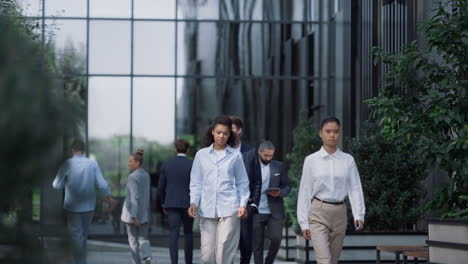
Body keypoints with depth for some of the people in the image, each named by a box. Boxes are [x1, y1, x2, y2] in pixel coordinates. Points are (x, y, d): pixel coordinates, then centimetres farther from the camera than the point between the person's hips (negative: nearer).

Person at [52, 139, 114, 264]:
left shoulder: (67, 164, -12)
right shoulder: (93, 164, -6)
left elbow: (57, 186, -7)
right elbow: (102, 184, -6)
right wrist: (109, 198, 9)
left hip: (73, 206, -3)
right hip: (89, 206, 3)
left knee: (76, 234, 3)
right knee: (84, 234, 18)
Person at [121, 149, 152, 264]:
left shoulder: (133, 177, -17)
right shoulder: (146, 175, 6)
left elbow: (134, 197, -22)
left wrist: (134, 216, -23)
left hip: (133, 212, -6)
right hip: (144, 213, 6)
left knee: (133, 240, 7)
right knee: (143, 238, 8)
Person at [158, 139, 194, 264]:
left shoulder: (166, 165, 3)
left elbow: (161, 187, 5)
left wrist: (164, 204, 17)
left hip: (172, 204, 1)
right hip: (188, 204, -1)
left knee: (174, 234, -4)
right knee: (188, 233, 14)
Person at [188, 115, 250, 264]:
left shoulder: (235, 156, 7)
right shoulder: (201, 155, 10)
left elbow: (242, 183, 10)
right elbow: (196, 183, 11)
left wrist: (242, 204, -3)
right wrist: (193, 202, -3)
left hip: (228, 209, -2)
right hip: (207, 210, 2)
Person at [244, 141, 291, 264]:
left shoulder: (279, 167, 5)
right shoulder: (251, 164, 1)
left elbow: (287, 186, 9)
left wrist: (280, 193, -10)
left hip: (275, 212, 1)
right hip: (256, 212, -1)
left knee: (276, 238, -12)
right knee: (257, 245, 2)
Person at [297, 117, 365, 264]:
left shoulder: (348, 160, 3)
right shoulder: (311, 160, 0)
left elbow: (355, 189, 0)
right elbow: (305, 191, 2)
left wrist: (359, 215, -12)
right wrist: (303, 222, 0)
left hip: (339, 213, 3)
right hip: (318, 213, -3)